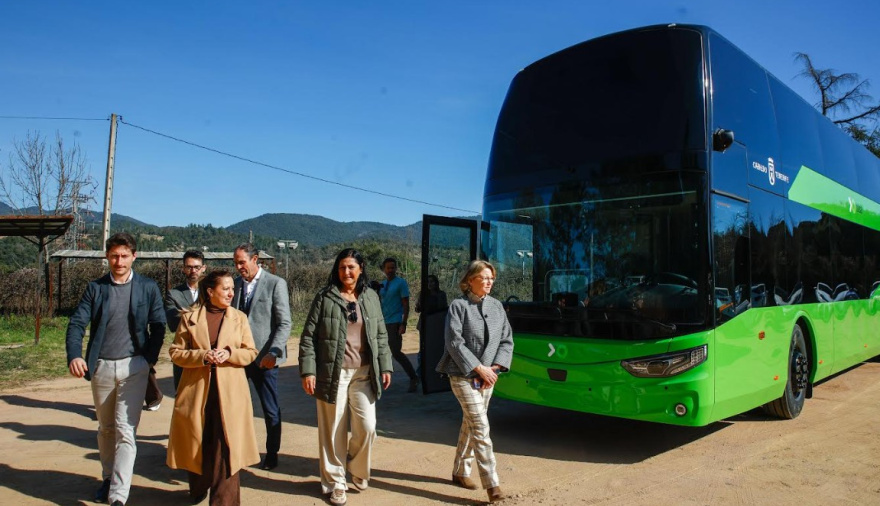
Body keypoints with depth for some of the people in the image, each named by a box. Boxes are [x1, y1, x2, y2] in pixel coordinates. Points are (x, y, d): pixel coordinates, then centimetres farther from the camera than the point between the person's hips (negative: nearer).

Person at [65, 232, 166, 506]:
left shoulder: (148, 288, 1)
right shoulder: (95, 288, 3)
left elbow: (158, 327, 1)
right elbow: (77, 323, -4)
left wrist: (150, 359, -9)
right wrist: (74, 356, -20)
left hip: (134, 367, -3)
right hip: (101, 367, 3)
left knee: (125, 431, -7)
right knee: (106, 429, 18)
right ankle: (108, 478, 37)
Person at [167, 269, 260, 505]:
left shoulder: (240, 317, 5)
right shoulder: (189, 317, 2)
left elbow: (251, 352, 5)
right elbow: (175, 352, 1)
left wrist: (230, 353, -15)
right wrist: (202, 356, -16)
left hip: (230, 392, 0)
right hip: (196, 391, 1)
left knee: (227, 448, -4)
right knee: (197, 445, 14)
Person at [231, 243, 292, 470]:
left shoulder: (276, 284, -7)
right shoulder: (236, 283, 7)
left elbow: (284, 324, -10)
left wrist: (273, 353, -20)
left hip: (264, 357, -4)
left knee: (271, 410, 8)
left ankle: (272, 454, 24)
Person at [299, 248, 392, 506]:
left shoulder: (371, 297, 8)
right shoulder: (325, 298, -2)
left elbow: (381, 335, 12)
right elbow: (308, 337, -2)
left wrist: (385, 367, 7)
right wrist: (308, 370, -9)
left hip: (364, 373, 3)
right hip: (333, 373, -2)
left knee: (367, 427, 1)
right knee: (334, 430, 5)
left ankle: (358, 471, 30)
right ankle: (335, 482, 23)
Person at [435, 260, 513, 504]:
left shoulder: (496, 305, 6)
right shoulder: (458, 306, -8)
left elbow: (507, 340, 7)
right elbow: (454, 343, -14)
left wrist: (495, 367, -7)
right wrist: (478, 368, -15)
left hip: (488, 375, 6)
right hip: (463, 375, -5)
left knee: (470, 424, 16)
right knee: (480, 426, -10)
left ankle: (460, 471, 31)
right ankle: (492, 484, -7)